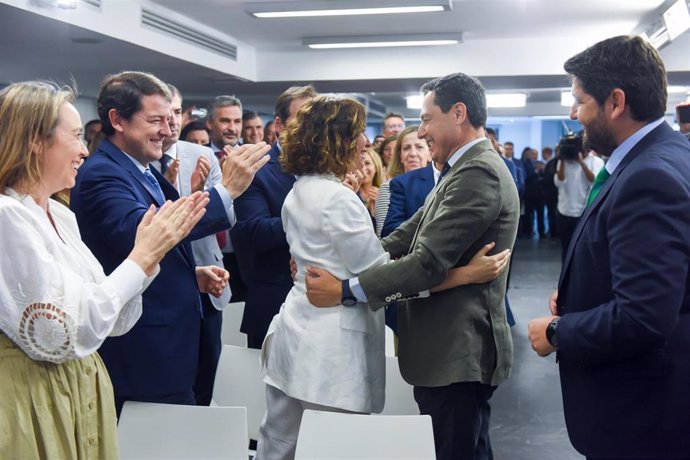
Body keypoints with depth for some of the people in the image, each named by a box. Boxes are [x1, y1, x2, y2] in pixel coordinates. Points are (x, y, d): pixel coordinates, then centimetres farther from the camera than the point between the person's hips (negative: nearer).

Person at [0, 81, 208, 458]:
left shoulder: (61, 215, 7)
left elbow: (111, 316, 6)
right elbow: (61, 335, -23)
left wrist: (152, 252, -6)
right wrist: (141, 257, -17)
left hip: (83, 393, 8)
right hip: (33, 403, -8)